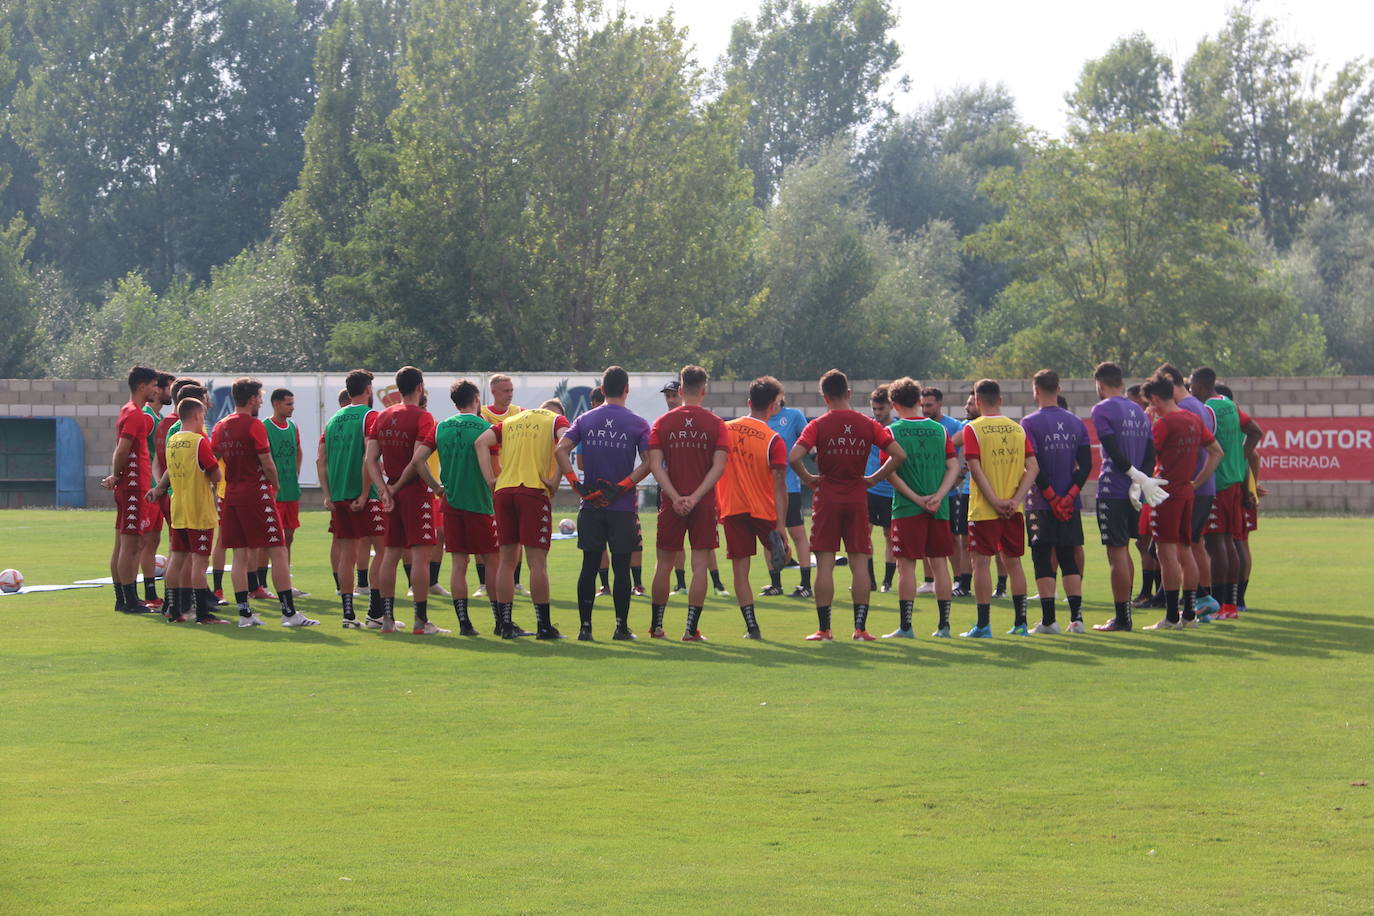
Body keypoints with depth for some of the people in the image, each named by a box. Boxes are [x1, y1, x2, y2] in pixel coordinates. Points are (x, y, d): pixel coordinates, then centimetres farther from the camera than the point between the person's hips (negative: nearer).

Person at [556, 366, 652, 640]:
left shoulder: (585, 420, 5)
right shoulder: (638, 423, -2)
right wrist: (621, 486, -11)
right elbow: (648, 462, -12)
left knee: (589, 566, 6)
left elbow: (560, 450, -6)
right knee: (621, 568, 3)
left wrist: (576, 484, -7)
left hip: (590, 507, 2)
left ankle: (585, 627, 5)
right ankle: (621, 626, 5)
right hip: (624, 508, -2)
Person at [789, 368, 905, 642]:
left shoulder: (818, 425, -5)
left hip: (827, 499, -2)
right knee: (859, 563, 5)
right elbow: (899, 454, -3)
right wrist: (874, 478, 5)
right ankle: (860, 627, 2)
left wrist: (808, 479, -2)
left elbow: (793, 457, -17)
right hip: (857, 499, 2)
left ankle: (823, 629, 0)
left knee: (825, 564, 0)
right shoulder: (867, 424, 2)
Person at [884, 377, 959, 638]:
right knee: (939, 563, 8)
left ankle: (905, 627, -2)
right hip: (939, 509, 3)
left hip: (906, 509, -3)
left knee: (907, 565, -1)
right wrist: (938, 496, -7)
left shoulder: (893, 431, -2)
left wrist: (916, 498, -10)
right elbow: (953, 466, 0)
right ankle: (943, 625, 10)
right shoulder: (940, 430, 7)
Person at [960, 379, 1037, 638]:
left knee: (981, 562, 0)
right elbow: (1033, 468, 0)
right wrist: (1015, 500, -6)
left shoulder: (972, 429, -6)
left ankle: (983, 624, -3)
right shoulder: (1018, 429, 7)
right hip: (1013, 509, 4)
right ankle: (1020, 623, 13)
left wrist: (995, 502, -13)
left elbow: (975, 469, -15)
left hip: (983, 510, -4)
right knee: (1013, 562, 12)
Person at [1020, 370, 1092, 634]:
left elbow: (1033, 466, -15)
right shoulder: (1076, 423, 7)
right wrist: (1069, 495, -4)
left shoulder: (1030, 423, -8)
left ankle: (1049, 620, -2)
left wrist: (1051, 496, -10)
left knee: (1043, 560, 0)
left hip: (1041, 504, -4)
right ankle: (1076, 617, 5)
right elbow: (1086, 464, 1)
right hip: (1070, 505, 4)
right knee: (1069, 559, 11)